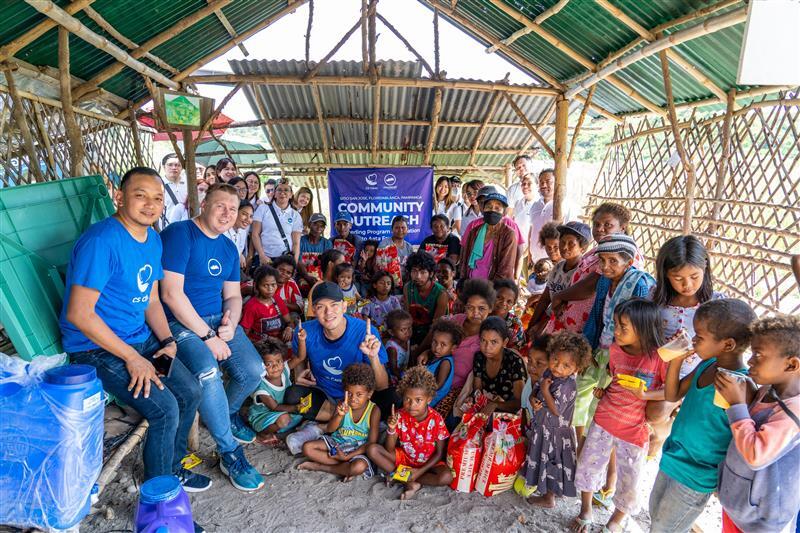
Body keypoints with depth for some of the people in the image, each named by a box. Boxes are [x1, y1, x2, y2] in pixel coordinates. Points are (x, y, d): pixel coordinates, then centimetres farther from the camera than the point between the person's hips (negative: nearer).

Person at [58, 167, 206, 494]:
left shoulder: (153, 239, 6)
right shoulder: (102, 241, -22)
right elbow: (79, 314, -23)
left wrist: (167, 340, -4)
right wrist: (132, 358, -21)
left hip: (141, 338, 8)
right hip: (96, 347, -8)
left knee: (190, 392, 6)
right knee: (165, 409, -19)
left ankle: (173, 468, 29)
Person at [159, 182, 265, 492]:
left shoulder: (229, 248, 13)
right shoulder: (179, 234, -11)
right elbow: (172, 294, -18)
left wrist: (230, 322, -8)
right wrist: (207, 336, -18)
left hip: (219, 320, 7)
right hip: (181, 324, -6)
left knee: (254, 371, -12)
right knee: (208, 372, -31)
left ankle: (225, 413, 24)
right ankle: (230, 453, -10)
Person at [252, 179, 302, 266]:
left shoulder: (295, 215, 9)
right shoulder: (263, 209, 6)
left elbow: (296, 242, 6)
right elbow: (255, 234, 3)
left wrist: (295, 262, -7)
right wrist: (262, 255, -8)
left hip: (286, 259, 1)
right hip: (265, 258, -1)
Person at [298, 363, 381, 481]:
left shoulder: (374, 411, -16)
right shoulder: (343, 405, -9)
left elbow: (371, 442, -14)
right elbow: (329, 430, -13)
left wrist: (348, 456, -19)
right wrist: (340, 415, -33)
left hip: (358, 449, -4)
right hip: (337, 442, 4)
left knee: (360, 467, -36)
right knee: (307, 448, -14)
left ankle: (318, 466, -15)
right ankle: (346, 468, -13)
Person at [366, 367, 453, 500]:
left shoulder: (436, 420, -20)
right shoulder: (400, 416, -15)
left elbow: (439, 453, -11)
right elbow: (389, 449, -13)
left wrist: (420, 471, -21)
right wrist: (391, 429, -31)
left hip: (427, 461, -2)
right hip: (403, 457, 2)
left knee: (446, 477, -32)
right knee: (372, 449, -19)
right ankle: (412, 483, -17)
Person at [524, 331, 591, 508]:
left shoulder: (567, 385, -30)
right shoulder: (549, 373, -6)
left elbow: (556, 410, -29)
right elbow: (535, 389, 5)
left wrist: (545, 390, -28)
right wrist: (532, 398, -15)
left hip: (554, 432, -8)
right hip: (541, 426, 8)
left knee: (551, 463, 11)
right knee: (543, 460, 25)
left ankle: (548, 498, 32)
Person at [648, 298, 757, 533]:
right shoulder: (707, 364, -7)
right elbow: (672, 395, 4)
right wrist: (676, 360, -10)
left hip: (695, 478, -7)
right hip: (672, 461, 7)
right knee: (655, 513, 27)